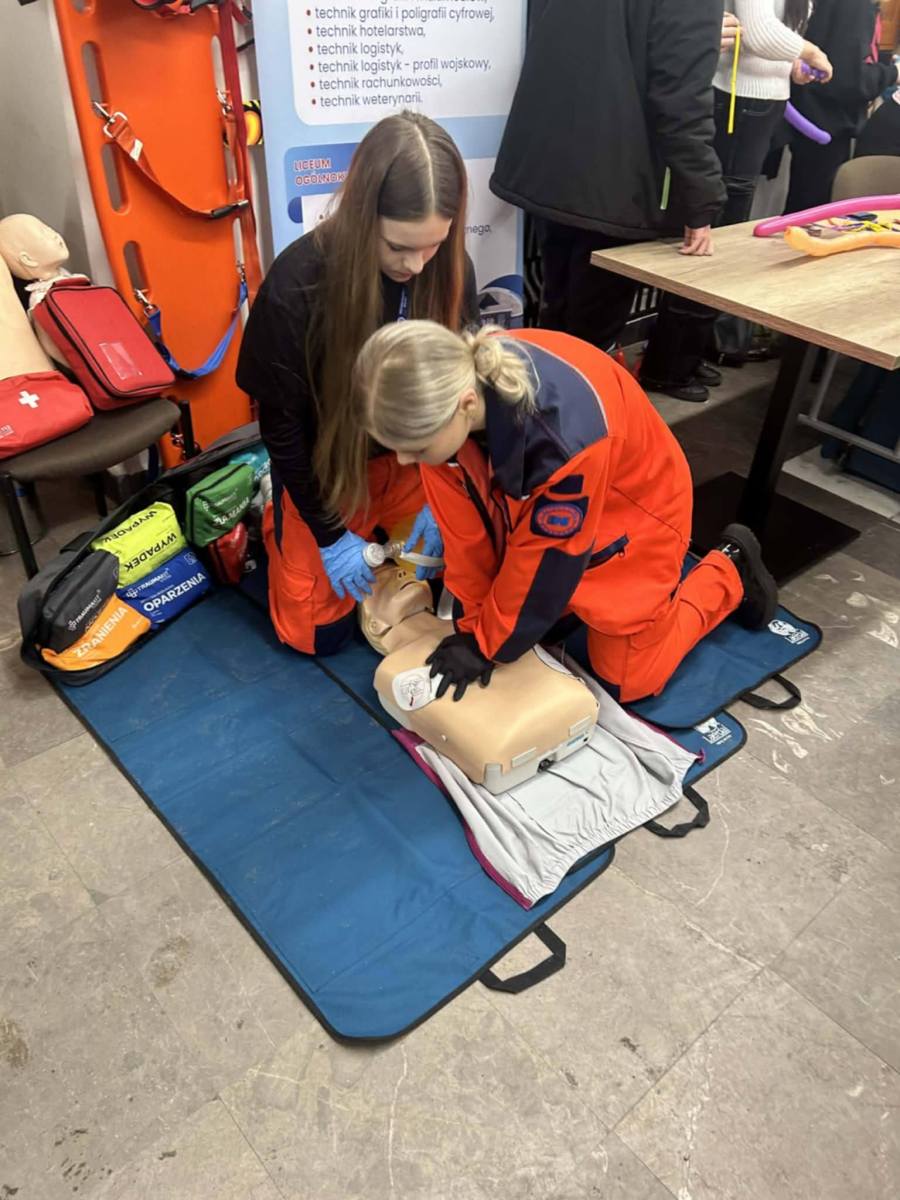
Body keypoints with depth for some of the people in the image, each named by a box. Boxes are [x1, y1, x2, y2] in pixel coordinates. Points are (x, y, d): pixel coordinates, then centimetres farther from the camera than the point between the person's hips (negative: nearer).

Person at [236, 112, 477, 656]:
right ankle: (280, 521, 28)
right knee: (319, 633, 2)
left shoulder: (453, 270, -17)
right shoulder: (297, 283, -28)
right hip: (324, 465, -3)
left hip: (411, 459, 4)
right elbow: (280, 420, -18)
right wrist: (328, 532, -14)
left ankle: (380, 526, 28)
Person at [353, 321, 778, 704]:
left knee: (627, 678, 5)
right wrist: (471, 624, -8)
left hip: (632, 505, -5)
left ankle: (730, 568, 23)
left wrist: (485, 644, -16)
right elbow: (466, 528, -14)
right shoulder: (445, 396, -26)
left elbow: (545, 560, -28)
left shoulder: (564, 437, -45)